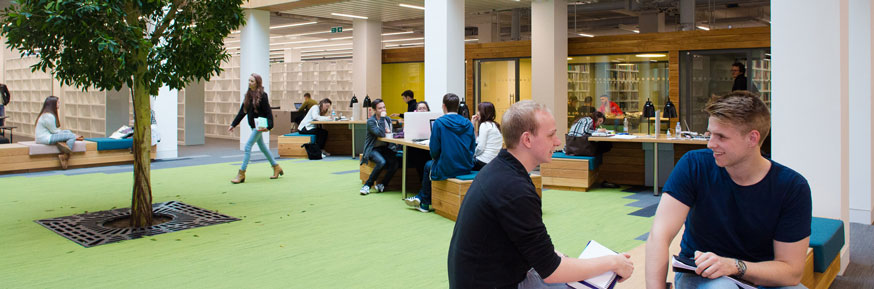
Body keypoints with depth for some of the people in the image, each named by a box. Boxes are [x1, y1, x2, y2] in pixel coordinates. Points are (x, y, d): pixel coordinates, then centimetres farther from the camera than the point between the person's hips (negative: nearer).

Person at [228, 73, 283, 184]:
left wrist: (268, 126, -25)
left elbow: (268, 112, -15)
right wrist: (233, 124, 11)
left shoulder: (262, 95, -13)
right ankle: (276, 167, 30)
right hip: (253, 125, 8)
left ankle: (241, 174, -7)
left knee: (248, 146, -11)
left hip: (259, 126, -8)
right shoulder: (248, 95, 9)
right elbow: (242, 111, 13)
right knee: (262, 147, 16)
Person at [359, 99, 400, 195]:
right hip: (373, 149, -5)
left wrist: (388, 131, -1)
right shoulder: (371, 121, -11)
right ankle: (367, 185, -20)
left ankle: (382, 185, -11)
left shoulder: (388, 119, 10)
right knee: (381, 162, -35)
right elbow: (381, 134, -25)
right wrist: (382, 118, -21)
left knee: (395, 162, -25)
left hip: (386, 148, 5)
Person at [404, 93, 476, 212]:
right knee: (431, 163, 30)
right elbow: (473, 148, 7)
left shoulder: (439, 122, -10)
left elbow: (434, 150, -11)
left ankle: (425, 203, 37)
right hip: (466, 169, 5)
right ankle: (421, 198, 37)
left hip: (446, 171, -5)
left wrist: (435, 158, 12)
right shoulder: (468, 124, 3)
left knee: (428, 165, 28)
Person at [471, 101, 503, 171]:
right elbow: (477, 141, 17)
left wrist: (473, 155, 1)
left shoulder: (484, 125, -10)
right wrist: (474, 126, 16)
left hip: (484, 162, -9)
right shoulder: (495, 125, 16)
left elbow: (480, 147, -16)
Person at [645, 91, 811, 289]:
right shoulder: (694, 166, -14)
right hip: (698, 272, -2)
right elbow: (658, 237, -21)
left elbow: (792, 270, -10)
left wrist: (733, 265, -27)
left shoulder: (792, 187, -11)